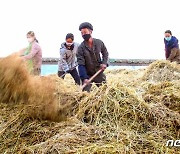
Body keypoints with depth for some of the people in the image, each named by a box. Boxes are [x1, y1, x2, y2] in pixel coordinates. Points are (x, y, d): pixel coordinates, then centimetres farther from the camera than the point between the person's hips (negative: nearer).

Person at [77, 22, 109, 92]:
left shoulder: (99, 43, -5)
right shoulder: (81, 48, -13)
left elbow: (105, 53, 13)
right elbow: (81, 65, -17)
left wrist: (104, 63, -6)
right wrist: (84, 78, -28)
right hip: (87, 75, -3)